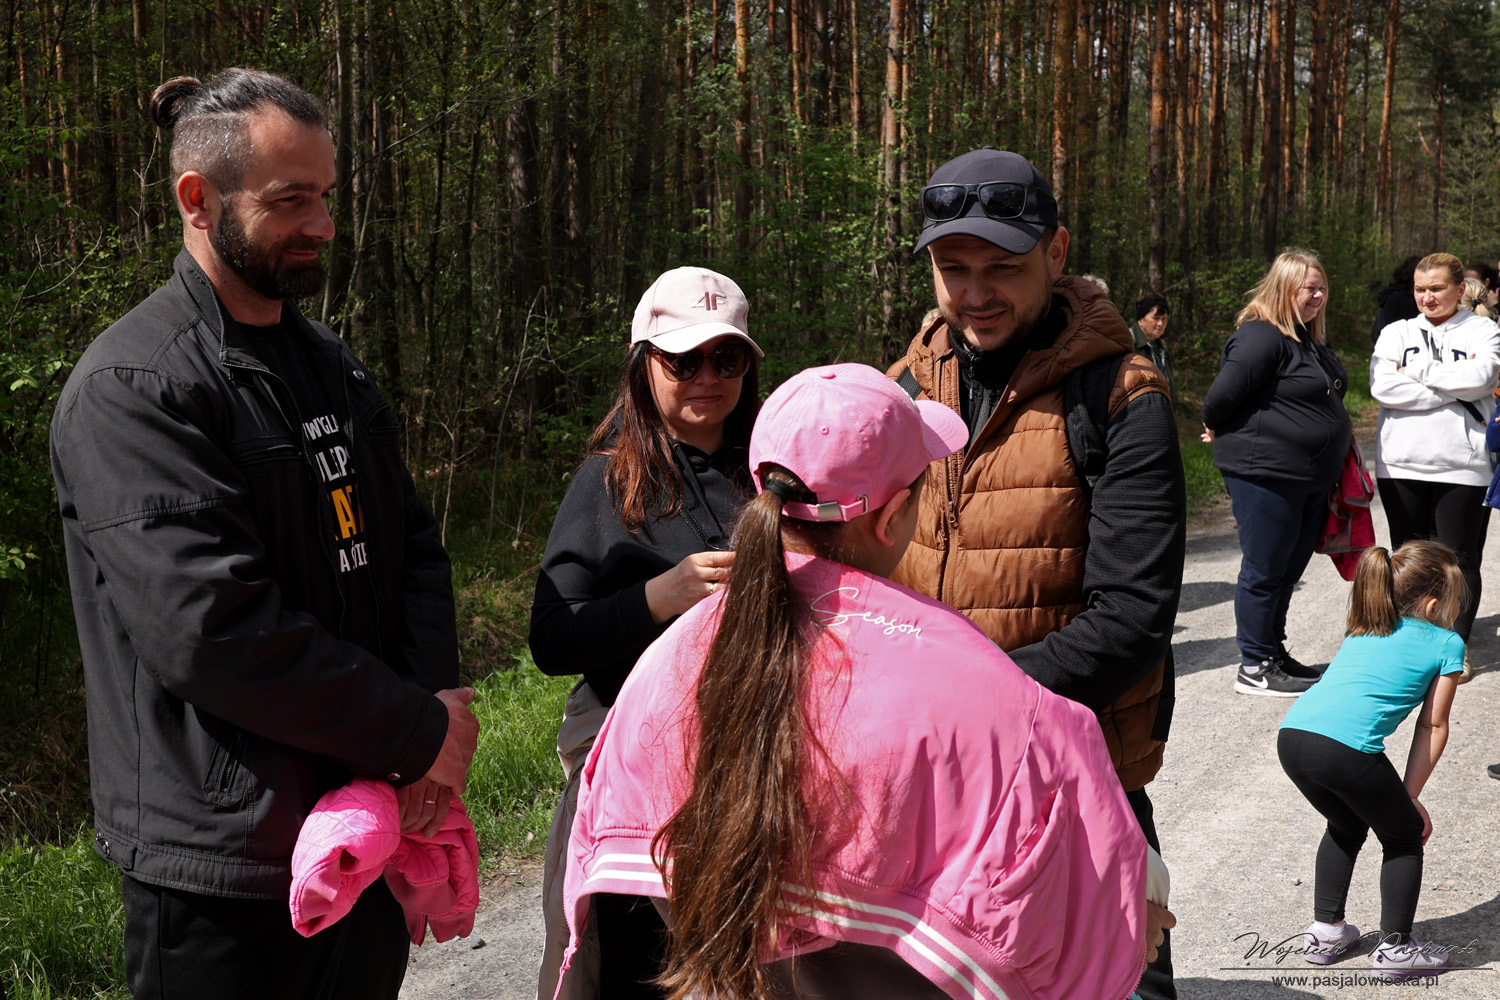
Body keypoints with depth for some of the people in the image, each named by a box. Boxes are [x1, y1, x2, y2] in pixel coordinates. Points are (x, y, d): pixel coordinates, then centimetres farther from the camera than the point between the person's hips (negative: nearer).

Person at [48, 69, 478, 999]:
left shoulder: (332, 362, 13)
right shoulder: (130, 388, -15)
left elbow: (413, 540, 12)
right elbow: (214, 631, -23)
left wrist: (439, 692, -8)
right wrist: (421, 733, -16)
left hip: (371, 826, 8)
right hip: (225, 868, -7)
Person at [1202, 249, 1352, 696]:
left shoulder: (1311, 337, 14)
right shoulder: (1261, 337, -18)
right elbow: (1223, 396, -21)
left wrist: (1338, 432, 16)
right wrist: (1219, 430, -4)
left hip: (1312, 476, 9)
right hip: (1265, 474, -9)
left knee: (1289, 570, 16)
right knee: (1264, 571, -1)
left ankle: (1275, 653, 28)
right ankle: (1254, 669, 8)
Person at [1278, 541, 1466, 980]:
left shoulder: (1361, 632, 31)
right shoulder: (1447, 644, 15)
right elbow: (1433, 727, 15)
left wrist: (1395, 795, 34)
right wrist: (1410, 796, 21)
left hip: (1292, 736, 6)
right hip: (1348, 749, -6)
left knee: (1347, 824, 33)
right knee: (1405, 835, 20)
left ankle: (1325, 930, 35)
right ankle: (1395, 947, 23)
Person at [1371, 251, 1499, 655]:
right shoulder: (1397, 333, 9)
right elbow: (1383, 387, -9)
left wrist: (1416, 371, -8)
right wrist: (1454, 393, -11)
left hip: (1462, 466, -2)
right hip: (1401, 465, 2)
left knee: (1460, 558, 3)